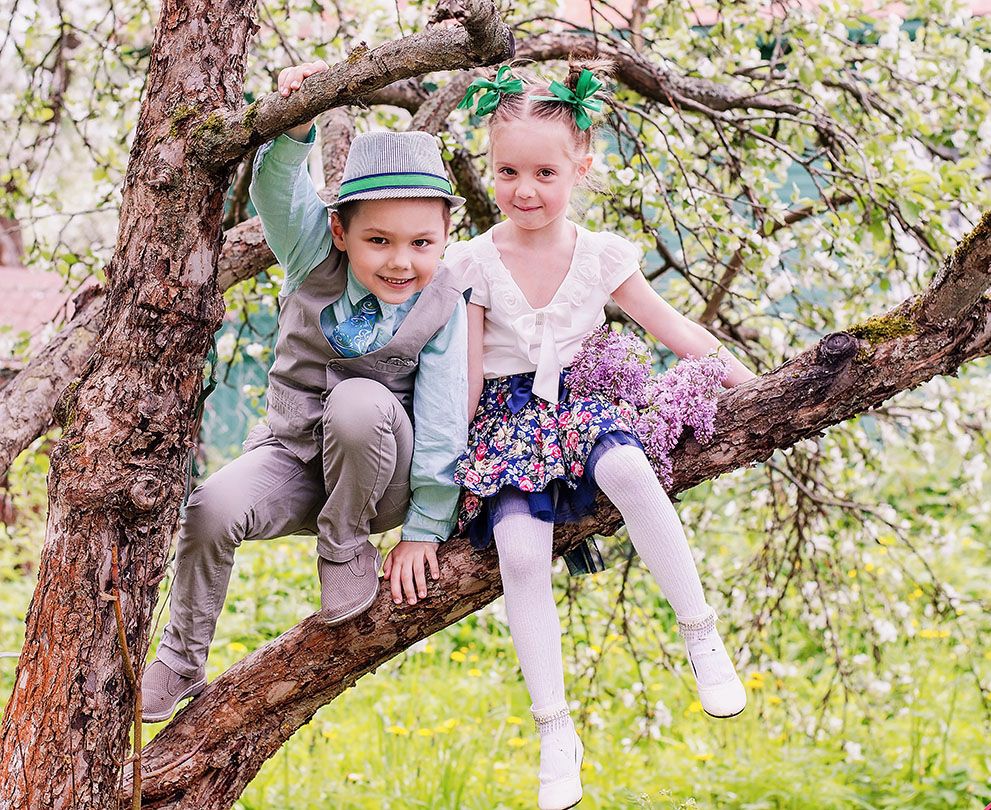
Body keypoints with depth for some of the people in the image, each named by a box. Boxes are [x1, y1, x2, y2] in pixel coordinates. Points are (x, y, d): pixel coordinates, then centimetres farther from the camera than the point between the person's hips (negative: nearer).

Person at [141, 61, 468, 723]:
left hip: (378, 471, -2)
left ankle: (346, 546, -11)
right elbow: (277, 185, -25)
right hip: (295, 458, 2)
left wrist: (424, 530, -13)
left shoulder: (444, 306, -14)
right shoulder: (317, 255, -10)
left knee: (360, 400, -36)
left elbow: (442, 423, -14)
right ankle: (180, 663, -5)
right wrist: (296, 123, -47)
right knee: (213, 508, -28)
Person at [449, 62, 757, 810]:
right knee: (520, 551, -27)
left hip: (577, 402, 1)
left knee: (627, 469, -36)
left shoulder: (602, 257, 2)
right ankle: (556, 733, -17)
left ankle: (702, 637, -22)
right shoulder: (475, 263, -3)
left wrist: (753, 383, 7)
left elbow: (676, 329, 9)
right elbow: (466, 377, 0)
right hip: (505, 419, -1)